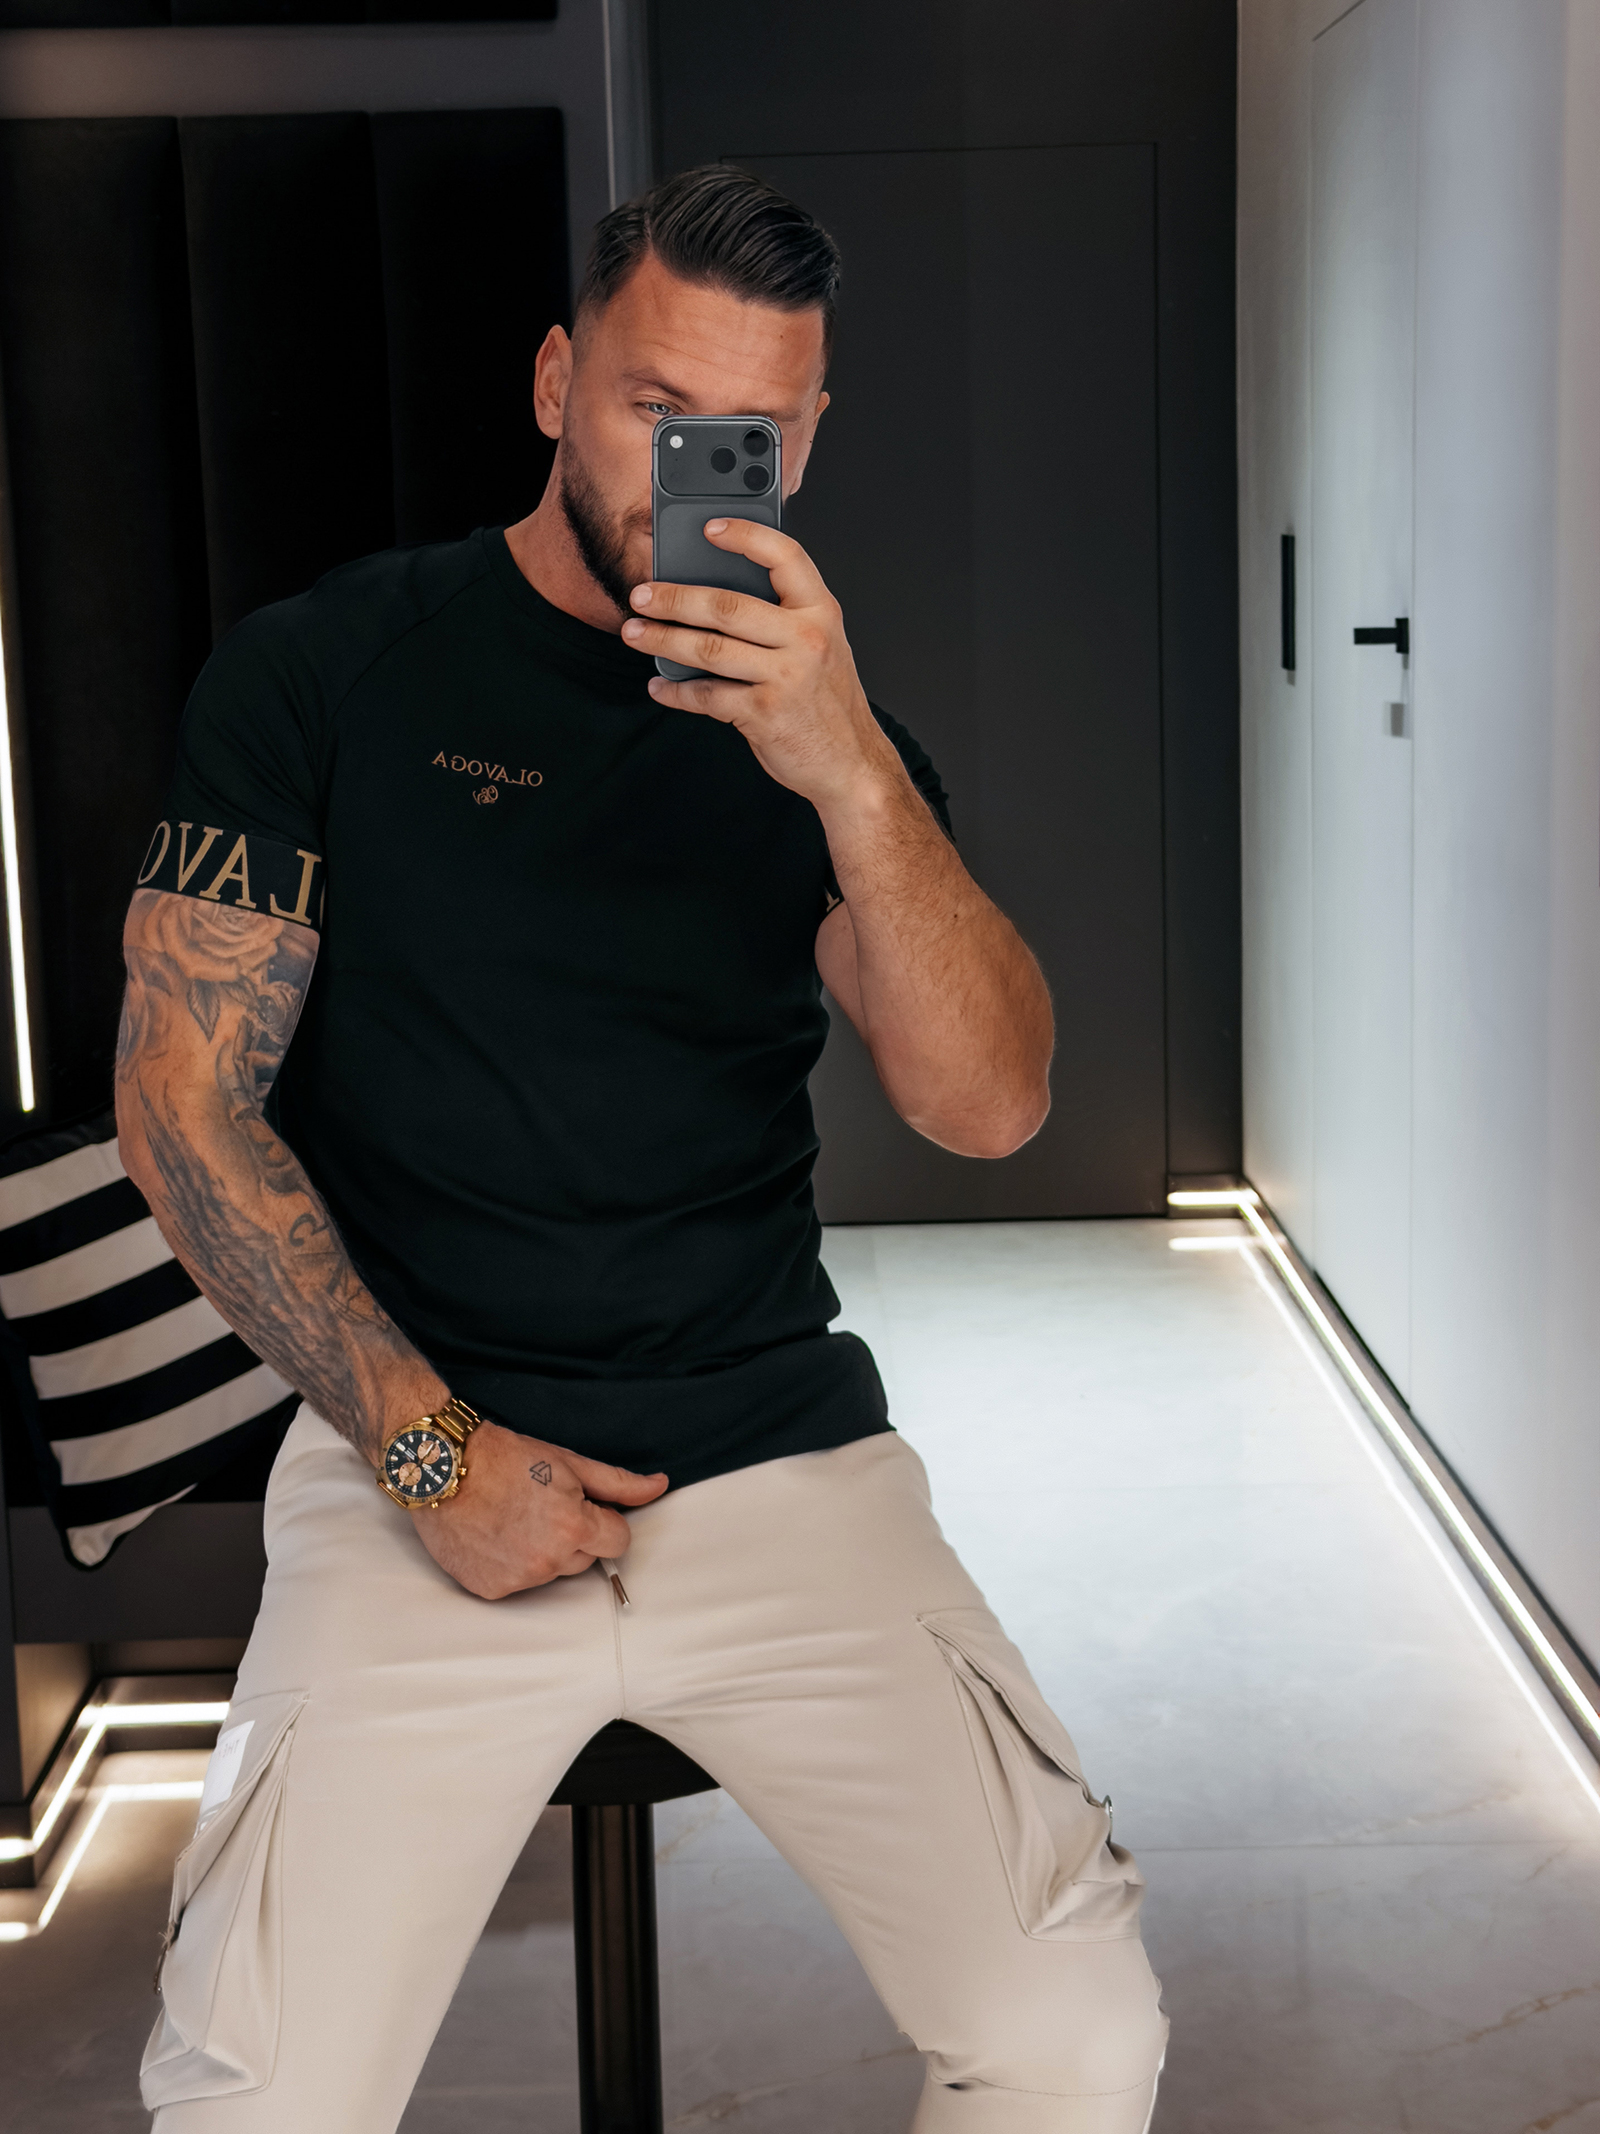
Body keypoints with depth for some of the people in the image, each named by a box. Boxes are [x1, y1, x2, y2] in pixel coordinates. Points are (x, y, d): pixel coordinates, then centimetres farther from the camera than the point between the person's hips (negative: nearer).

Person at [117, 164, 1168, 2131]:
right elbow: (186, 1105, -1)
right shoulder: (322, 675, 2)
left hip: (783, 1466, 2)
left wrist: (852, 775, -21)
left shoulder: (823, 729, 8)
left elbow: (986, 1106, -5)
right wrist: (430, 1449, -8)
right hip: (416, 1470, -1)